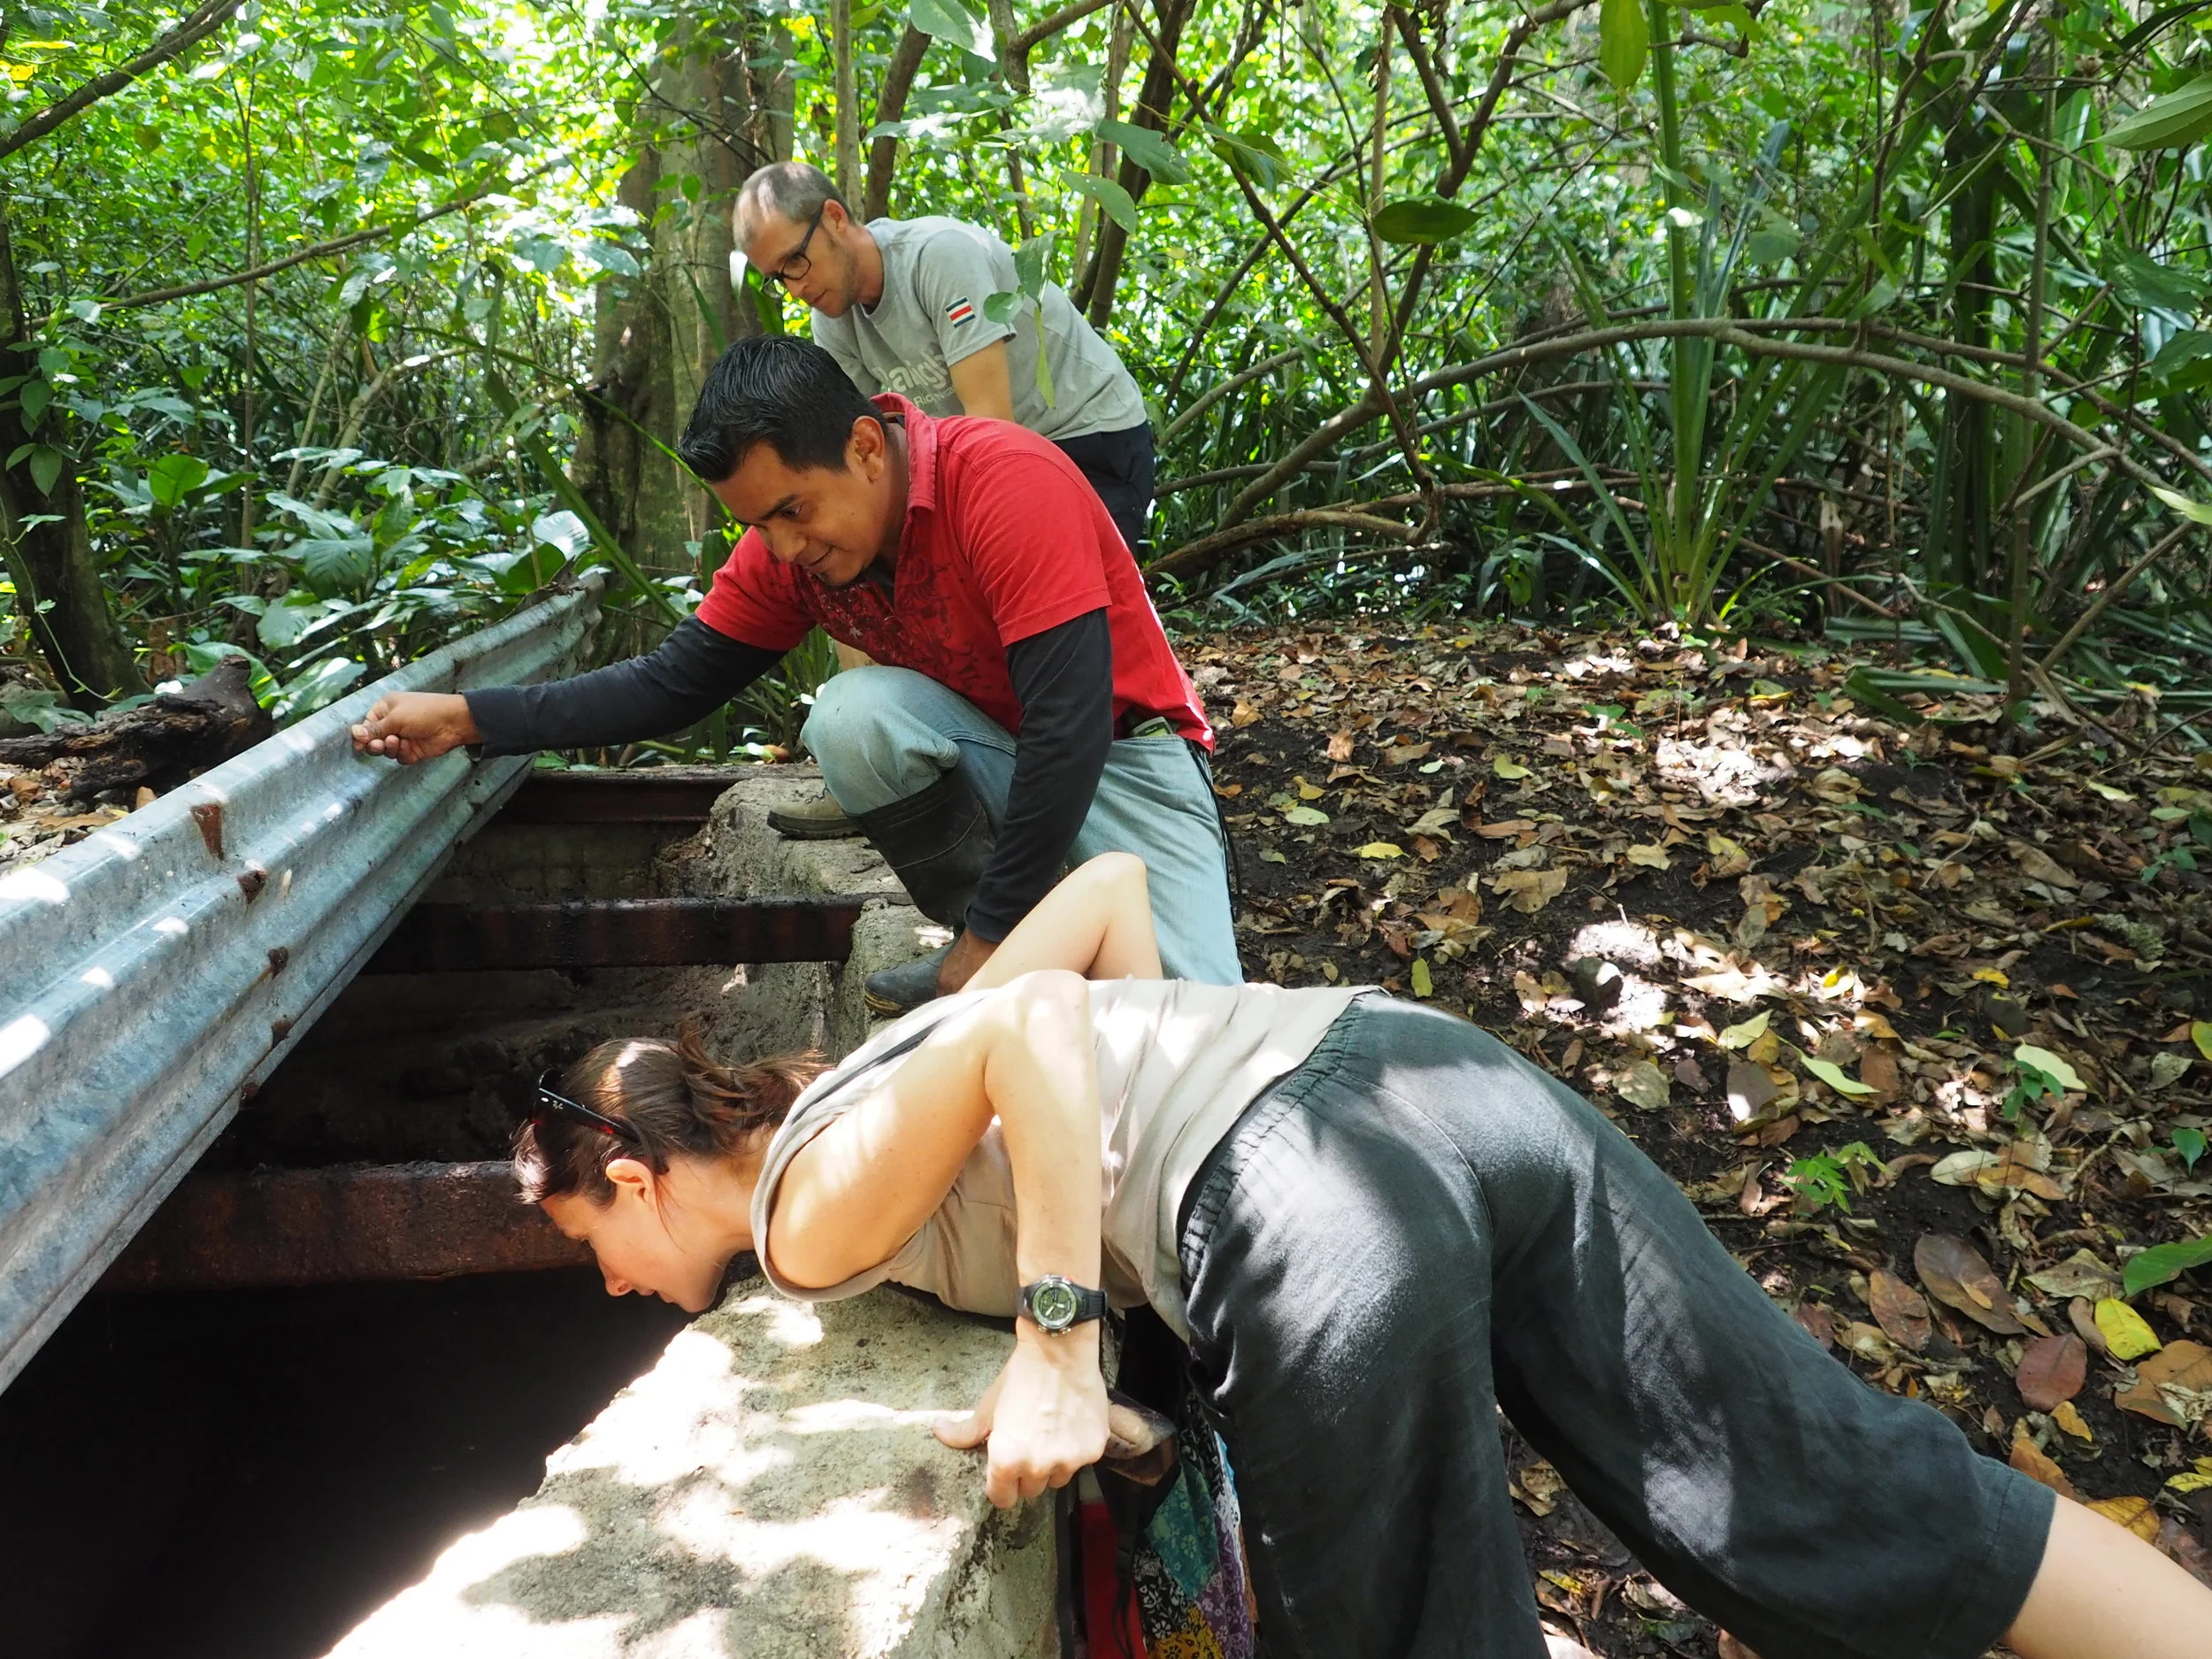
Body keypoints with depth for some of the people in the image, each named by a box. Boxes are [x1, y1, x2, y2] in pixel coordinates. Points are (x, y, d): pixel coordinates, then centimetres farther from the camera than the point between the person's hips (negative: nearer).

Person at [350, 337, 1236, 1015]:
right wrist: (467, 716, -10)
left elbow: (1069, 724, -30)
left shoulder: (1005, 481, -28)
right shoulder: (787, 546, -7)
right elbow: (677, 681, 0)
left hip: (1120, 751, -4)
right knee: (850, 714, -27)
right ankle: (1012, 939, -8)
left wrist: (988, 945, -24)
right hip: (995, 751, 5)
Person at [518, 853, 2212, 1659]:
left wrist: (1058, 1345, -7)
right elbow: (1112, 880, 32)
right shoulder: (892, 1069, 31)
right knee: (1834, 1497, 7)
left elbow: (1034, 1028, -12)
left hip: (1316, 1201, -8)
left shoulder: (815, 1206, 7)